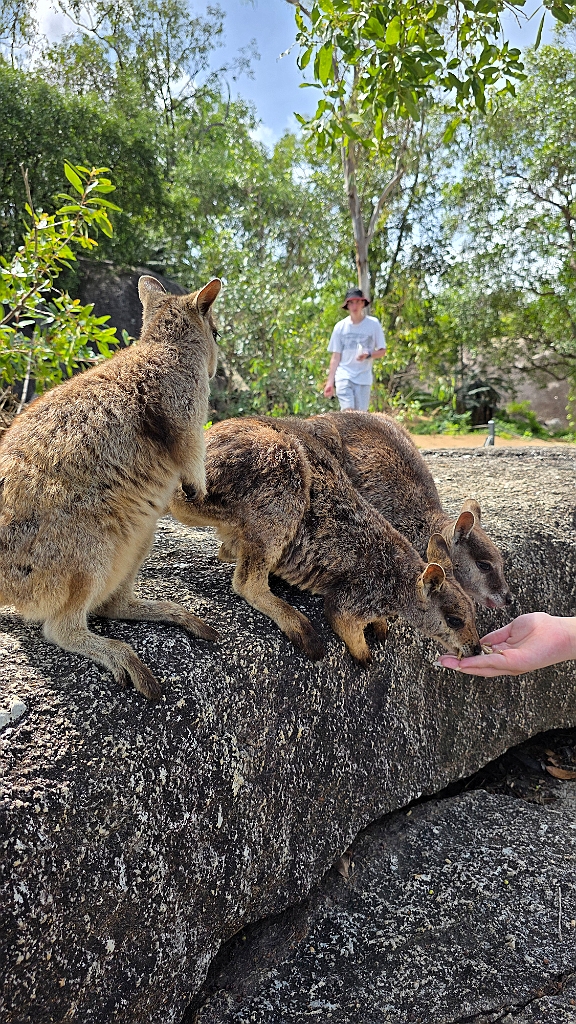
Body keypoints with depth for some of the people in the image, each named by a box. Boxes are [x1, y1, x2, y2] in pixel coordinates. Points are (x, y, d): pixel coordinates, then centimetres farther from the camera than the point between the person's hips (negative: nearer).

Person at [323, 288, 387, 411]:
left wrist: (368, 354, -16)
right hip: (344, 376, 0)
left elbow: (382, 351, 6)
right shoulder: (340, 326, 4)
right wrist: (330, 382, 2)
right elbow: (336, 357, 7)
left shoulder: (373, 324, 2)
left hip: (364, 378, 0)